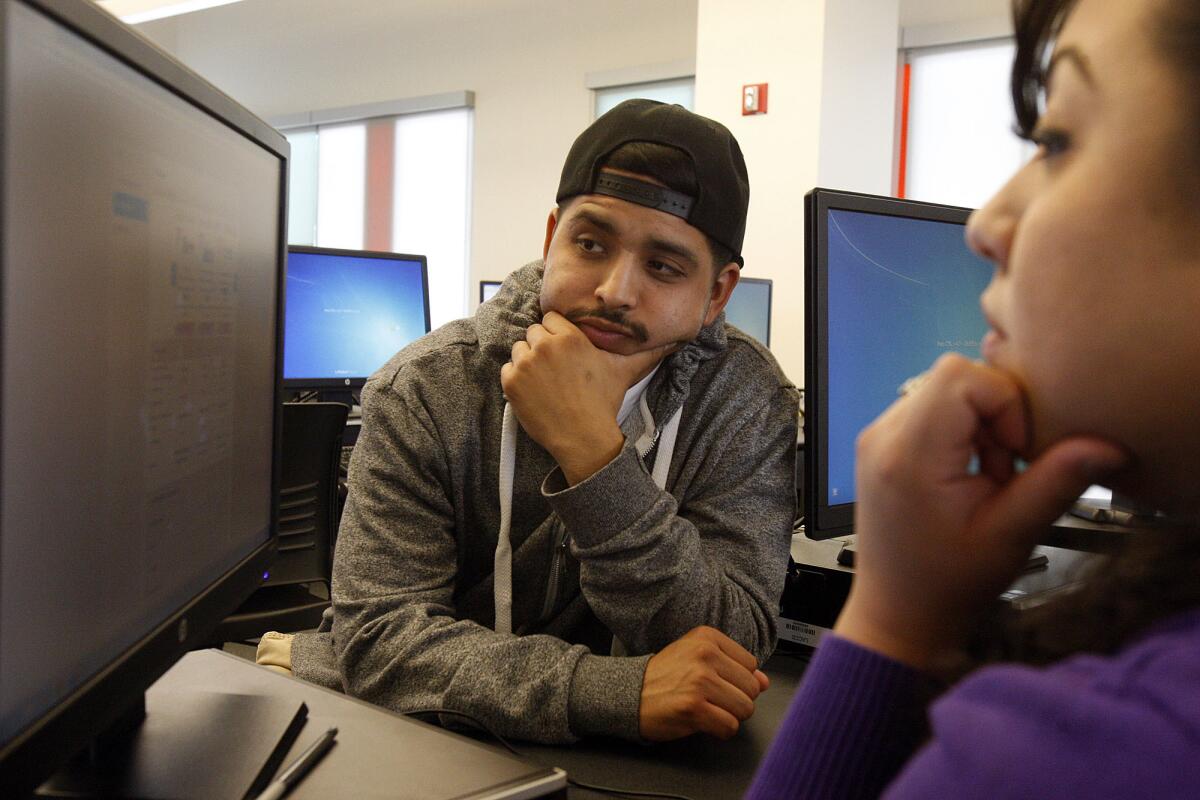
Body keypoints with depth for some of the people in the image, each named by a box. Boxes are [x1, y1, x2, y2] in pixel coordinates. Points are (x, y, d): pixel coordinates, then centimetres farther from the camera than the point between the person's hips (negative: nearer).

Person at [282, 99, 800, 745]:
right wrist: (621, 692, -32)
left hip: (637, 766, 1)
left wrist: (592, 453, -31)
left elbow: (733, 651, -18)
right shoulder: (423, 392, -12)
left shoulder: (746, 400, -11)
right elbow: (376, 635, -19)